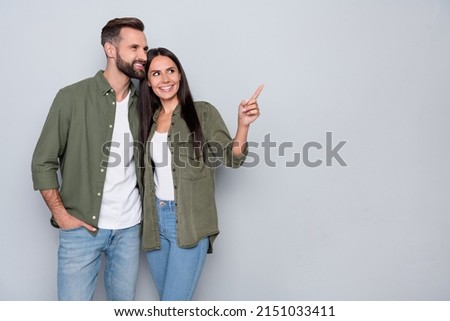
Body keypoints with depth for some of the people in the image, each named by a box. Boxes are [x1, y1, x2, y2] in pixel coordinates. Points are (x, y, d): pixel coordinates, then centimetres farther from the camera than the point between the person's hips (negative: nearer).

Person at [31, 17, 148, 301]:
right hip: (82, 228, -3)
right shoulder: (72, 98, -7)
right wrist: (62, 216, -10)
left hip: (129, 227, 4)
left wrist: (146, 206, 4)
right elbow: (43, 163, -5)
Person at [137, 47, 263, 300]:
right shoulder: (148, 119, 8)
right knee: (169, 301, 17)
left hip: (190, 223, -5)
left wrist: (243, 125, -28)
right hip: (155, 220, 5)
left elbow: (232, 158, -12)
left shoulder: (203, 112, -5)